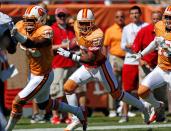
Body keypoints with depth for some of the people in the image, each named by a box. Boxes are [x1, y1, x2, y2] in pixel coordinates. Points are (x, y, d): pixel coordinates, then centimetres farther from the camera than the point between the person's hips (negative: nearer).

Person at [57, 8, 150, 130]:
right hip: (86, 68, 7)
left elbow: (90, 59, -35)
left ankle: (143, 108, 21)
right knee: (68, 87, -2)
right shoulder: (77, 27, -10)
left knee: (117, 94, 2)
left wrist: (71, 55, -38)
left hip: (100, 67, -7)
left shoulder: (97, 35, -32)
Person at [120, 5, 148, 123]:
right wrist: (127, 45, -9)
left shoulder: (146, 26, 3)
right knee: (127, 89, 2)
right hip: (129, 61, 2)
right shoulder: (127, 28, 11)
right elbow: (122, 45, 12)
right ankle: (125, 115, 9)